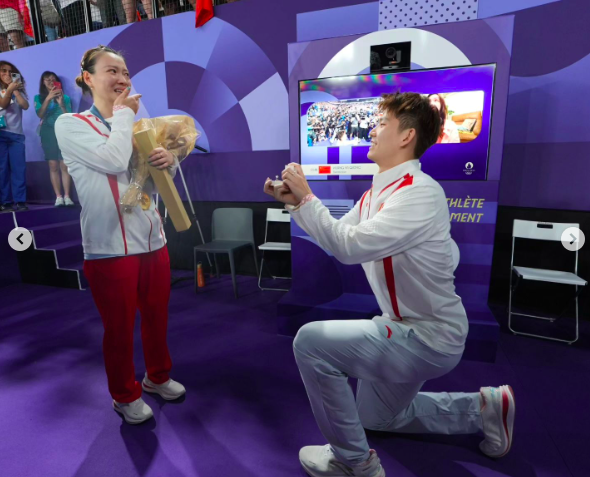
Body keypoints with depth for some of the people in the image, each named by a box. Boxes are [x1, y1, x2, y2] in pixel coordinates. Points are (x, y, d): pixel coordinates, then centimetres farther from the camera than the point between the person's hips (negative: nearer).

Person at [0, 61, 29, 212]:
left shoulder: (18, 89, 16)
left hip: (17, 133, 2)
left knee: (19, 168, -4)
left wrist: (15, 90, -5)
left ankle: (20, 201, -4)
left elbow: (25, 106, 1)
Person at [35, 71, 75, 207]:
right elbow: (40, 115, -4)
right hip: (48, 133, 1)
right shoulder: (39, 97, 11)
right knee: (53, 166, -5)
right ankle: (58, 197, -6)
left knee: (64, 165, -9)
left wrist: (61, 104, -14)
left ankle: (67, 196, -10)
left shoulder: (65, 98, 10)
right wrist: (48, 99, -13)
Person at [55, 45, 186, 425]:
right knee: (119, 327, 9)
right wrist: (123, 114, -6)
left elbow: (159, 177, 17)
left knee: (157, 317, 17)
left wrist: (170, 160, -6)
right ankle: (125, 395, 33)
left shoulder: (134, 125, 15)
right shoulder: (70, 125, -4)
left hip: (153, 238, 6)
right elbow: (114, 160, -22)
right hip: (110, 247, -6)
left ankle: (158, 376, 41)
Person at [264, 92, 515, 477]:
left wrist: (306, 197, -23)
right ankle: (483, 408, 31)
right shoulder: (378, 192, 3)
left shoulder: (421, 193, -27)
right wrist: (295, 202, -2)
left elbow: (349, 246, -34)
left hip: (428, 336, -9)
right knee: (375, 417, 26)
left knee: (311, 341, -18)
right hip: (406, 326, 10)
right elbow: (337, 237, 8)